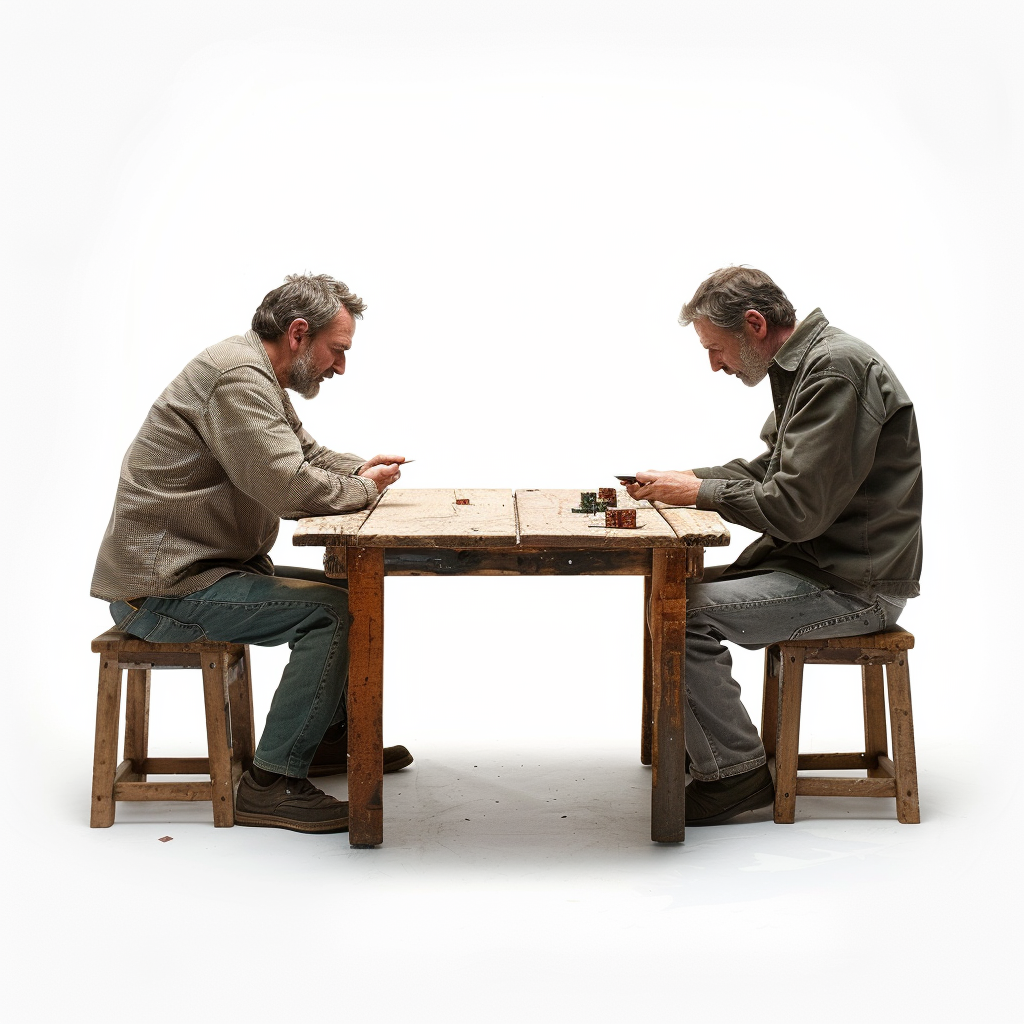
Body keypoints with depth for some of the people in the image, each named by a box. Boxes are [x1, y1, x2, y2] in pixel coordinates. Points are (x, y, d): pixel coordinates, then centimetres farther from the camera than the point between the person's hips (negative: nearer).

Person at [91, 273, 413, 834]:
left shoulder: (261, 377, 15)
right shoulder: (238, 376, -20)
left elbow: (306, 454, 26)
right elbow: (291, 488, -29)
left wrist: (359, 469, 4)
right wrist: (364, 489, -10)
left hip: (202, 566, 11)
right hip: (163, 588, -11)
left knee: (343, 589, 15)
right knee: (331, 611, -19)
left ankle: (328, 736, 28)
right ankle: (271, 781, -14)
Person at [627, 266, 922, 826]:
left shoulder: (838, 369, -20)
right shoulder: (803, 365, 12)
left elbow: (798, 507, -25)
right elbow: (772, 470, 22)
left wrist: (702, 493, -12)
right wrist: (687, 478, 9)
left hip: (854, 585, -10)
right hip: (811, 562, 10)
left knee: (683, 613, -19)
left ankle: (735, 772, -6)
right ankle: (698, 739, 22)